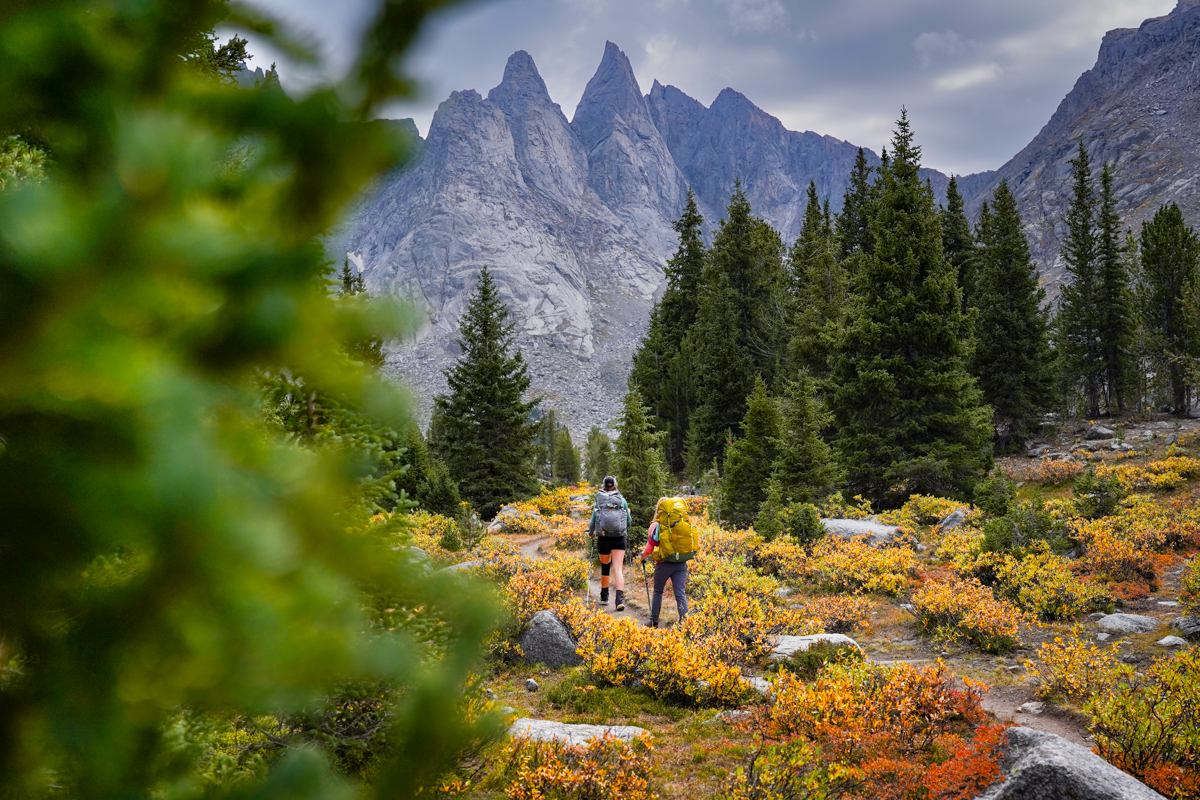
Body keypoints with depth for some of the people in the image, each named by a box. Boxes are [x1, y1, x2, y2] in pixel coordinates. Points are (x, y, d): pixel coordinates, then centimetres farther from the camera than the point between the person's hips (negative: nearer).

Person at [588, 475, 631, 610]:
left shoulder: (599, 501, 0)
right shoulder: (622, 500, 1)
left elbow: (593, 521, 1)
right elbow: (629, 521, 8)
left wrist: (591, 533, 20)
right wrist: (625, 528, 31)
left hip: (603, 538, 1)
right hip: (619, 538, -1)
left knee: (605, 567, 18)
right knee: (618, 569, -4)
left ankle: (604, 597, 31)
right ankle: (620, 598, -22)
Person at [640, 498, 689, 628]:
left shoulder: (655, 526, -4)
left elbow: (649, 549, -2)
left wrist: (642, 556, 18)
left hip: (664, 563, -2)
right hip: (681, 563, 2)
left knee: (658, 591, 17)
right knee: (680, 593, 2)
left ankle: (654, 621, 22)